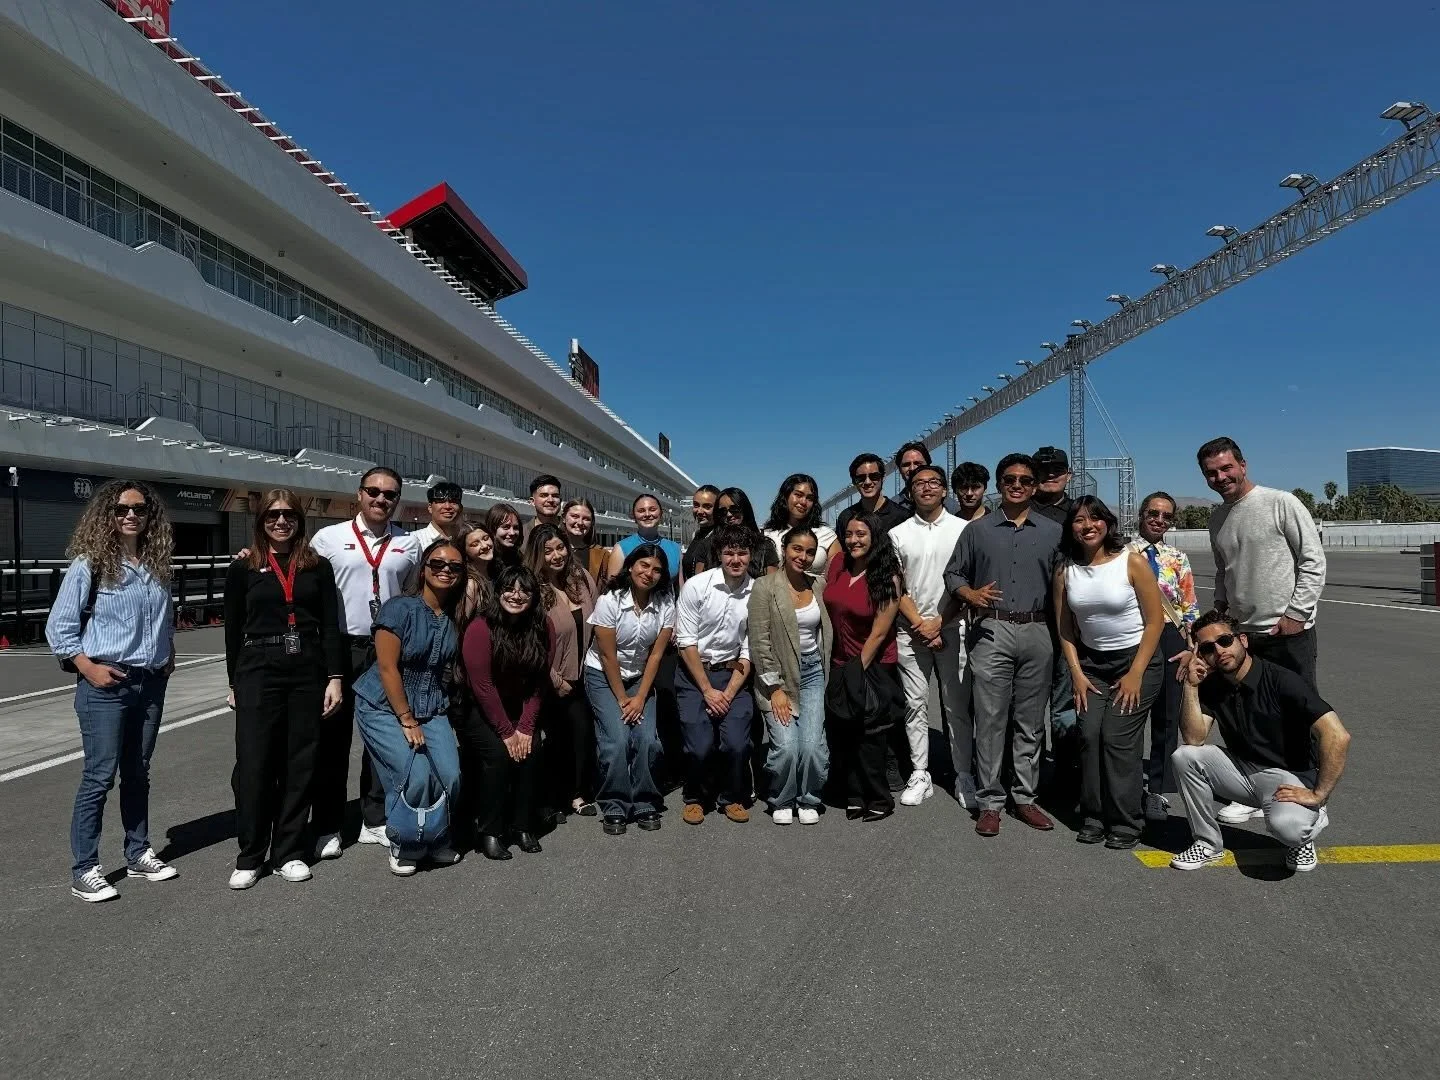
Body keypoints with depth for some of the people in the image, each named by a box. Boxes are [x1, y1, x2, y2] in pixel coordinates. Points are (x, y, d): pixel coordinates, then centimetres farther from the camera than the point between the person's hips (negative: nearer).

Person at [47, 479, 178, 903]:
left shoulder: (157, 565, 8)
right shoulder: (90, 564, -7)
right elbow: (58, 626, -5)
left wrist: (168, 656, 10)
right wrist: (88, 667, -12)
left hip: (151, 682, 5)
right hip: (106, 683, -5)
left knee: (138, 773, 13)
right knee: (99, 776, -3)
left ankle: (139, 855, 24)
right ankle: (84, 870, 8)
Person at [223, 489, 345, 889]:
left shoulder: (317, 567, 8)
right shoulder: (243, 569, 5)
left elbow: (331, 627, 5)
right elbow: (234, 630, 7)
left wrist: (335, 677, -1)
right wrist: (235, 683, 5)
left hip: (308, 675, 1)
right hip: (258, 674, -1)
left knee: (299, 766, 6)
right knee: (253, 765, -1)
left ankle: (289, 852, 18)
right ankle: (249, 856, 14)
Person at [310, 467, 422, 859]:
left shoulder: (409, 544, 7)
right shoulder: (328, 538, 0)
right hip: (339, 648, -2)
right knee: (332, 737, 6)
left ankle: (375, 820, 26)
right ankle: (327, 826, 19)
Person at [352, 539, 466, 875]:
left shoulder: (456, 618, 2)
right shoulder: (399, 608, -15)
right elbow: (388, 668, -16)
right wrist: (407, 721, -15)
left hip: (431, 709, 5)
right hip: (384, 708, -5)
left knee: (450, 775, -10)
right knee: (417, 775, -18)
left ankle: (436, 841, 17)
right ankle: (404, 846, 8)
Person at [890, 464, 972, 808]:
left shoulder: (962, 529, 3)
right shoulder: (898, 534, 6)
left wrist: (939, 622, -8)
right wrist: (919, 624, -6)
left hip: (951, 628, -1)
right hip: (910, 630, 1)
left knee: (957, 704, 2)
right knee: (915, 704, 5)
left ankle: (964, 776, 12)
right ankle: (919, 776, 13)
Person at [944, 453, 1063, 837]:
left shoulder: (1052, 532, 9)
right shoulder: (977, 530, 7)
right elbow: (953, 573, 10)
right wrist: (972, 595, -10)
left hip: (1037, 633, 2)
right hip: (991, 632, -1)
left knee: (1030, 722, 8)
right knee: (990, 720, -1)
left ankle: (1024, 797, 19)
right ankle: (990, 802, 7)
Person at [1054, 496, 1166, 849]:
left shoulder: (1132, 562, -11)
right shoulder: (1065, 571, 0)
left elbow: (1155, 620, -9)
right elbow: (1065, 629, 4)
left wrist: (1135, 674, -12)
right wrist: (1077, 674, -3)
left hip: (1136, 660, -3)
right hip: (1091, 662, 3)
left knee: (1117, 737, -11)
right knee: (1089, 734, -8)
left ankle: (1126, 823, 3)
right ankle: (1093, 816, 7)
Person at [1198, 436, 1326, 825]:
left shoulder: (1281, 503, -9)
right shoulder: (1217, 518, 10)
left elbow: (1314, 562, -10)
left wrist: (1295, 615, -14)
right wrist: (1220, 610, 11)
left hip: (1288, 634, -6)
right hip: (1242, 635, 6)